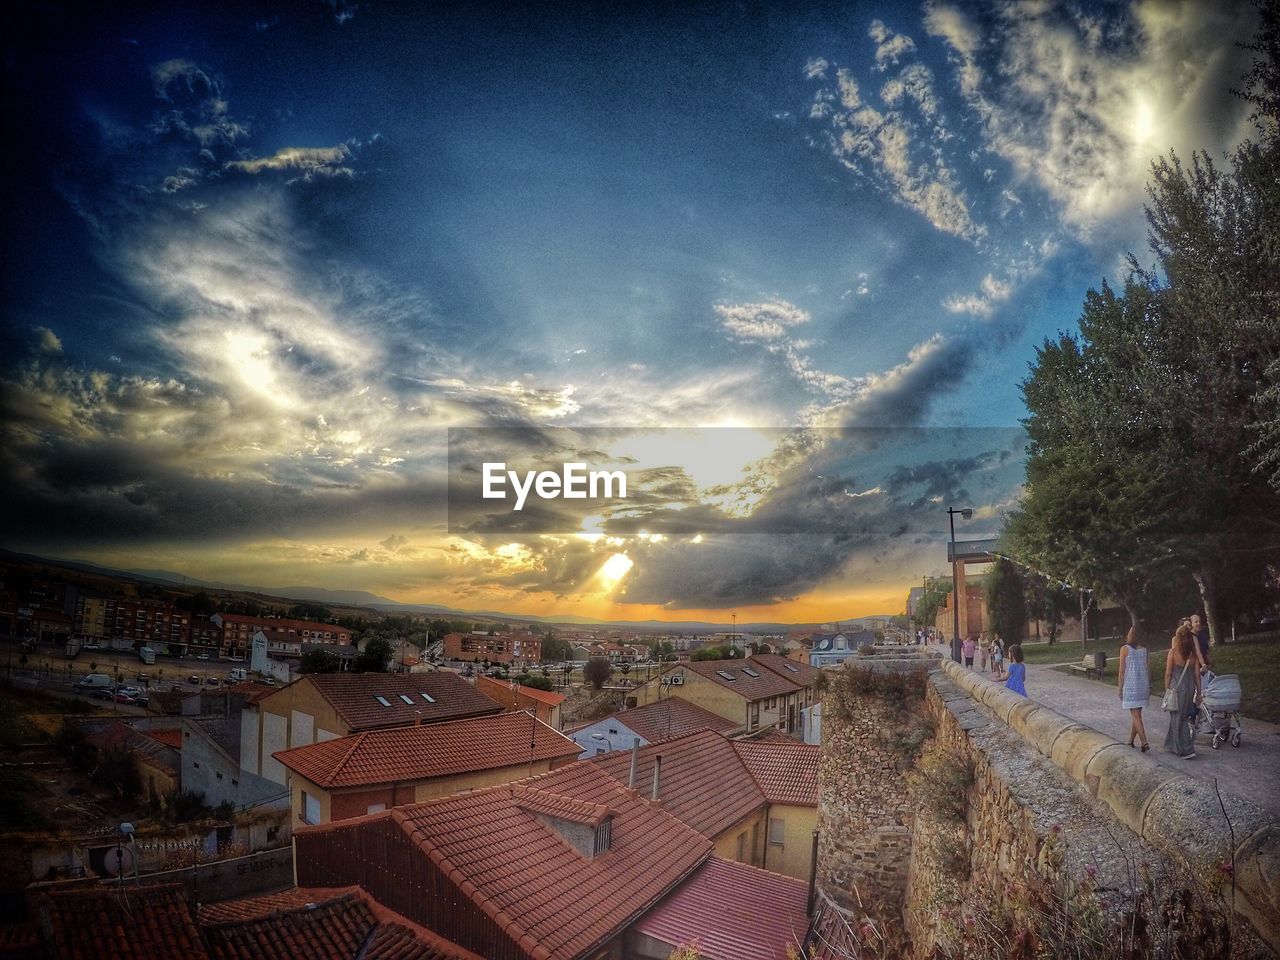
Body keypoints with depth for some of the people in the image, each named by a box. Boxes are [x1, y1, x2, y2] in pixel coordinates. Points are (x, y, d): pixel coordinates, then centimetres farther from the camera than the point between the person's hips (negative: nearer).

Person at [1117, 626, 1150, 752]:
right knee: (1135, 713, 15)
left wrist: (1120, 688, -1)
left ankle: (1144, 742, -14)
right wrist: (1149, 686, 16)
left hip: (1130, 684, -5)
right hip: (1144, 684, 5)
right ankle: (1130, 741, 23)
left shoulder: (1125, 649, -8)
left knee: (1136, 715, -3)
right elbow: (1148, 669, 6)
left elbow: (1122, 671, -7)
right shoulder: (1145, 648, 3)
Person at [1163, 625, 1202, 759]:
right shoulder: (1193, 654, 1)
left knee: (1178, 718, 3)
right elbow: (1197, 674, 4)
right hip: (1190, 686, 5)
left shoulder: (1173, 652, -12)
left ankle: (1187, 750, 0)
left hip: (1177, 687, -5)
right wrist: (1198, 691, 12)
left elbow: (1168, 673, -9)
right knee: (1177, 717, 17)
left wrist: (1167, 689, 1)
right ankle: (1172, 745, 26)